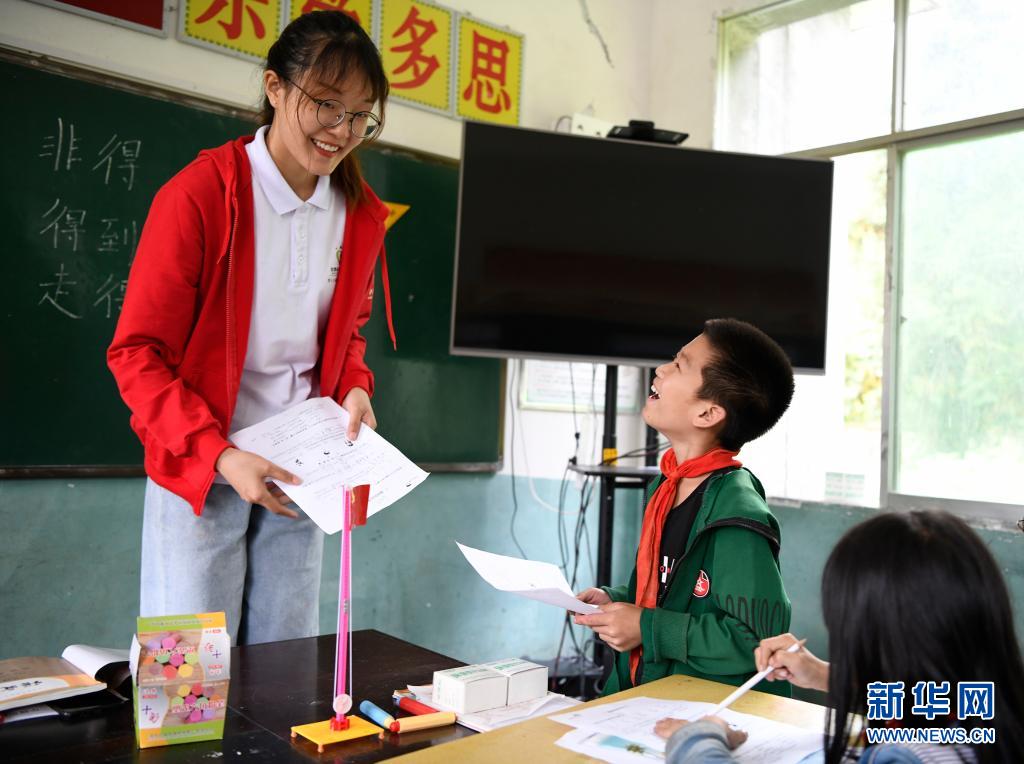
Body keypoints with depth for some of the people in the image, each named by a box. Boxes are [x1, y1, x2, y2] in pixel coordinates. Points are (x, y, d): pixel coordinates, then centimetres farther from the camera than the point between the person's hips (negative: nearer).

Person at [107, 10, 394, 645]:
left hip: (297, 474, 5)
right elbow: (136, 353, -10)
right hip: (199, 472, -4)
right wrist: (219, 455, -21)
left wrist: (355, 388, -3)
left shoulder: (362, 215, 4)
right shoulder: (199, 195, -13)